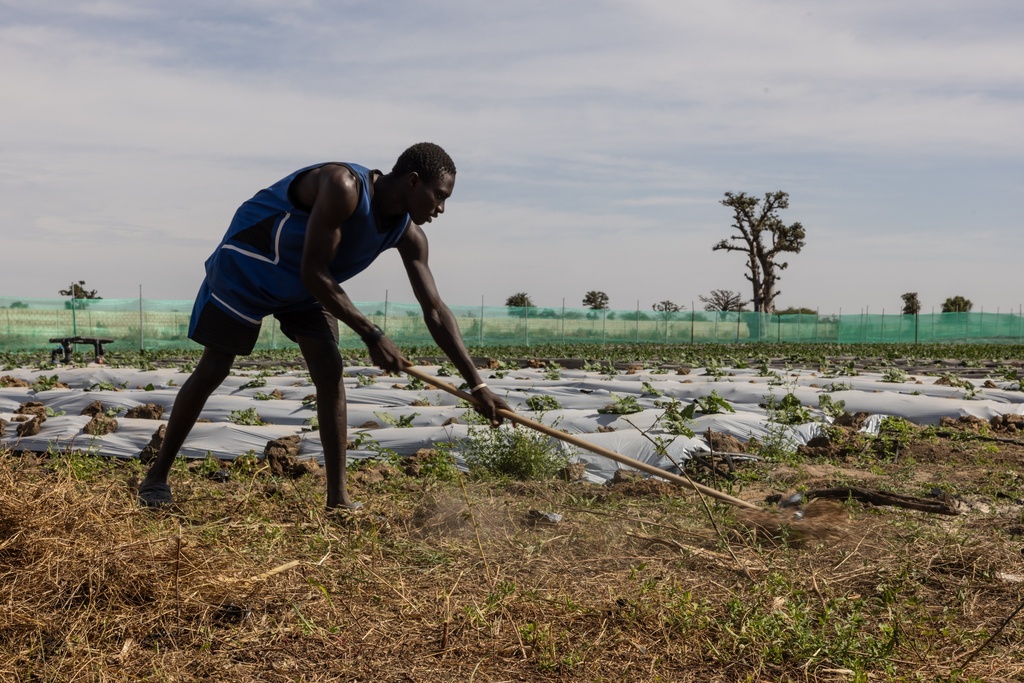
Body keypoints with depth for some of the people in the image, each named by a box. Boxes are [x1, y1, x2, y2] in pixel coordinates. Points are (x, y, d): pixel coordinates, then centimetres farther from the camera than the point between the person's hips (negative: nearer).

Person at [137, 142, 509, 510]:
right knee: (212, 371, 0)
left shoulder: (408, 235, -13)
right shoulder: (344, 187, -34)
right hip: (246, 267, -6)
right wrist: (372, 335, -31)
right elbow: (313, 273, -33)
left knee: (330, 372, -8)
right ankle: (156, 475, 17)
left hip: (305, 286, 6)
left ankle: (338, 496, -3)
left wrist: (476, 384, -15)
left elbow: (435, 312, -11)